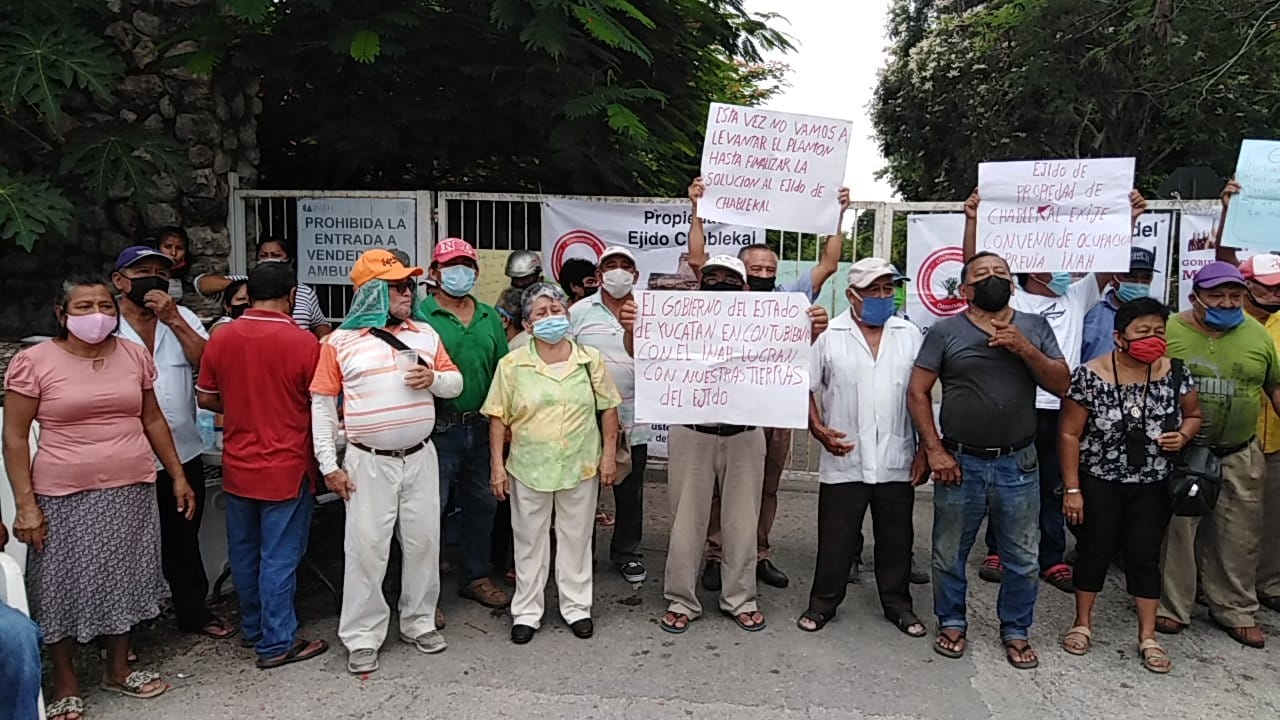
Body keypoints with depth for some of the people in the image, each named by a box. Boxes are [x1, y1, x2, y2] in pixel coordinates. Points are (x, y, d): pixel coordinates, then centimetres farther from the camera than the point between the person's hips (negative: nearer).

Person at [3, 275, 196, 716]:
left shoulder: (134, 356, 3)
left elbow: (153, 421, 11)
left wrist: (178, 475, 10)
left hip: (132, 490, 4)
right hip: (64, 495, -3)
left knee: (123, 579, 14)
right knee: (64, 586, 7)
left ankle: (118, 668, 33)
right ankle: (65, 684, 25)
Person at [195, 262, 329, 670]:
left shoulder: (222, 338, -2)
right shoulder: (303, 342, -16)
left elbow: (206, 398, 6)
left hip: (237, 467, 5)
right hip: (286, 468, -5)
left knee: (244, 552, 18)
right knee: (280, 557, 4)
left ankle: (253, 628, 34)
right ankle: (277, 643, 12)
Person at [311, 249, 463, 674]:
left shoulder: (425, 333, 7)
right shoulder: (340, 341, -3)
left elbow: (456, 383, 13)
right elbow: (322, 405, -1)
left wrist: (434, 378, -11)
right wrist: (329, 465, -4)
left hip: (420, 458, 3)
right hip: (368, 463, -3)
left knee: (423, 543, 10)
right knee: (366, 548, 2)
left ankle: (420, 623, 27)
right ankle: (362, 638, 16)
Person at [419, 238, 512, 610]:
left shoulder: (489, 317, 12)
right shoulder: (420, 314, -6)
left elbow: (502, 370, 14)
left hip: (481, 426, 6)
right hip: (439, 429, -6)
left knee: (482, 504, 17)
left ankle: (476, 576, 34)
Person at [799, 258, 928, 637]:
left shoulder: (910, 335, 5)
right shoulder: (828, 335, -2)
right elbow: (806, 388, 1)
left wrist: (925, 449, 3)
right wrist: (819, 429, -13)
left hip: (896, 463, 2)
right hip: (843, 462, -2)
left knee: (897, 540, 14)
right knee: (836, 540, 8)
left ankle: (898, 604, 32)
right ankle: (822, 604, 24)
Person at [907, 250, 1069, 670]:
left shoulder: (1035, 328, 6)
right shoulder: (945, 331, -2)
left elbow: (1062, 384, 1)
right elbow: (917, 392, -4)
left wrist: (1023, 348, -14)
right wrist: (935, 450, -9)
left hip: (1018, 465, 2)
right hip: (960, 462, -2)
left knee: (1023, 559, 11)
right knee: (950, 554, 11)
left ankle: (1016, 631, 30)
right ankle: (952, 624, 31)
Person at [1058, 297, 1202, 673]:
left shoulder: (1174, 375, -5)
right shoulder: (1089, 376, -15)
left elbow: (1193, 415, 12)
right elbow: (1070, 434, -11)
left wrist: (1183, 436, -12)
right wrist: (1072, 489, -11)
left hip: (1152, 487, 3)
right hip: (1099, 485, -2)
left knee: (1145, 556, 8)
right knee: (1094, 551, 9)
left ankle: (1148, 636, 21)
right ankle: (1082, 623, 26)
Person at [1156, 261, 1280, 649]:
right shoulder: (1169, 332, -8)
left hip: (1240, 456, 4)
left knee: (1240, 537, 12)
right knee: (1176, 530, 5)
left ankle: (1236, 611, 28)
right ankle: (1172, 607, 20)